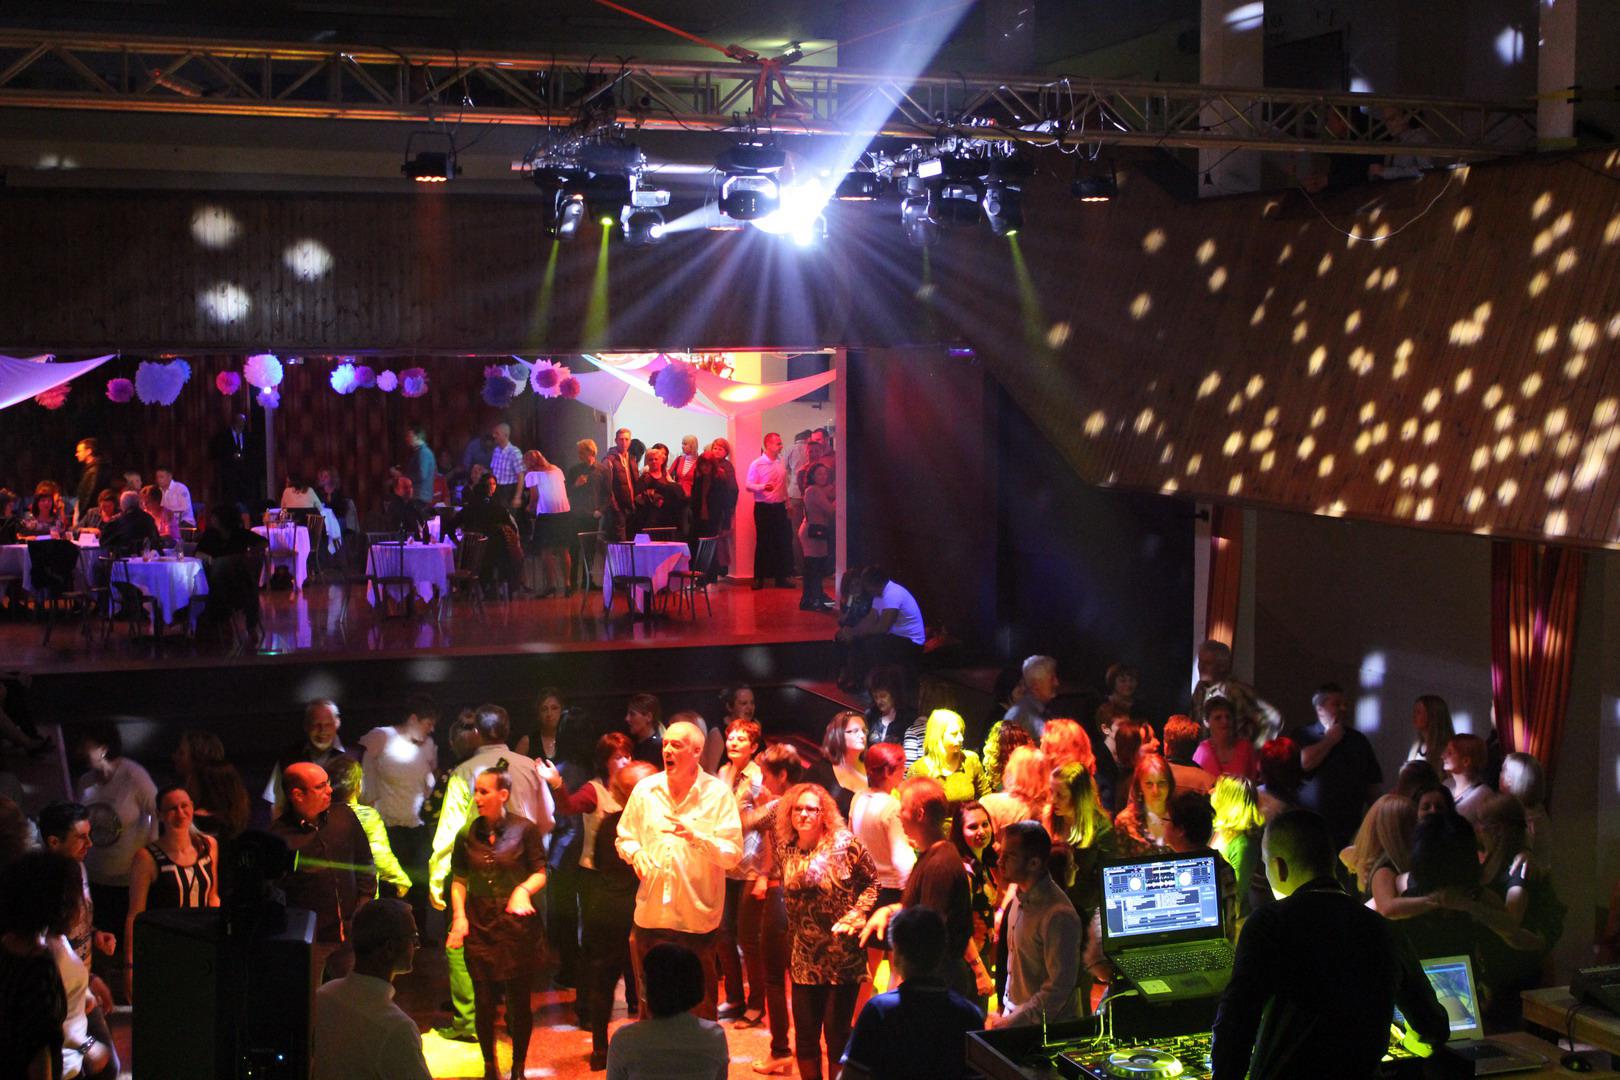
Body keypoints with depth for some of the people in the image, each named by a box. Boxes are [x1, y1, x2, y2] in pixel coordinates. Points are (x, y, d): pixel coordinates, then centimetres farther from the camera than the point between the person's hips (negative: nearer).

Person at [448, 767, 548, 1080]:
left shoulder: (525, 830, -4)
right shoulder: (467, 835, 5)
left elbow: (540, 873, 0)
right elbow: (459, 880, 11)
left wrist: (523, 889, -19)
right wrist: (459, 917, -1)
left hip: (517, 922, -2)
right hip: (478, 923, 2)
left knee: (519, 998, 2)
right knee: (483, 999, 5)